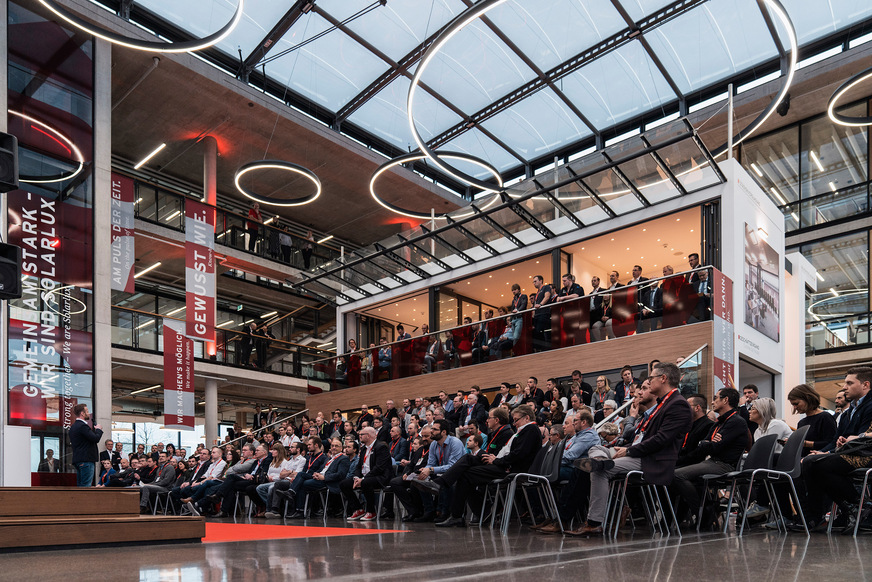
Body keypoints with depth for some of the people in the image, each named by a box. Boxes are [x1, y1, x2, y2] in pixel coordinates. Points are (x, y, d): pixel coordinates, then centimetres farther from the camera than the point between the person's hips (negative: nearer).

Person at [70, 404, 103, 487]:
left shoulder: (73, 426, 17)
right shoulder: (83, 426, -15)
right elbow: (96, 438, -22)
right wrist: (98, 429, -2)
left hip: (77, 459, 10)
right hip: (86, 460, -10)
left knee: (80, 485, 12)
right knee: (86, 485, -9)